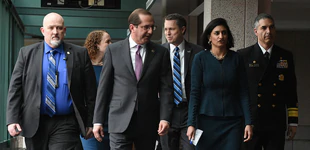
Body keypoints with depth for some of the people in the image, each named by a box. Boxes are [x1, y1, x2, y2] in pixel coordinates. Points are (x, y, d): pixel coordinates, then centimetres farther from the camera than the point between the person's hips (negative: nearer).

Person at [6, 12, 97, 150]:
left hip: (65, 124, -2)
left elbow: (90, 91, 4)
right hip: (34, 124, 2)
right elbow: (15, 87, 2)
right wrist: (12, 119, -7)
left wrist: (90, 122, 1)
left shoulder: (80, 54, 3)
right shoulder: (27, 53, 6)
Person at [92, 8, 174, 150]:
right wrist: (98, 120, 1)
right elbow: (104, 86, 3)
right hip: (120, 121, -1)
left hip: (149, 122, 2)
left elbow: (166, 88, 3)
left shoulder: (161, 52, 5)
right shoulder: (113, 50, 2)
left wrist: (165, 117, -8)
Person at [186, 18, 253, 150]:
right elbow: (195, 93, -3)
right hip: (207, 121, -1)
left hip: (233, 122, 1)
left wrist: (248, 122, -4)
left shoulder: (236, 58, 3)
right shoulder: (200, 58, -1)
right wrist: (191, 123, -9)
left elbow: (243, 93, 3)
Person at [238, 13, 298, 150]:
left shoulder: (286, 56, 8)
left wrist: (293, 121, 7)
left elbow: (291, 91, 9)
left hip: (277, 124, 2)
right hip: (250, 123, -2)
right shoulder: (243, 56, 0)